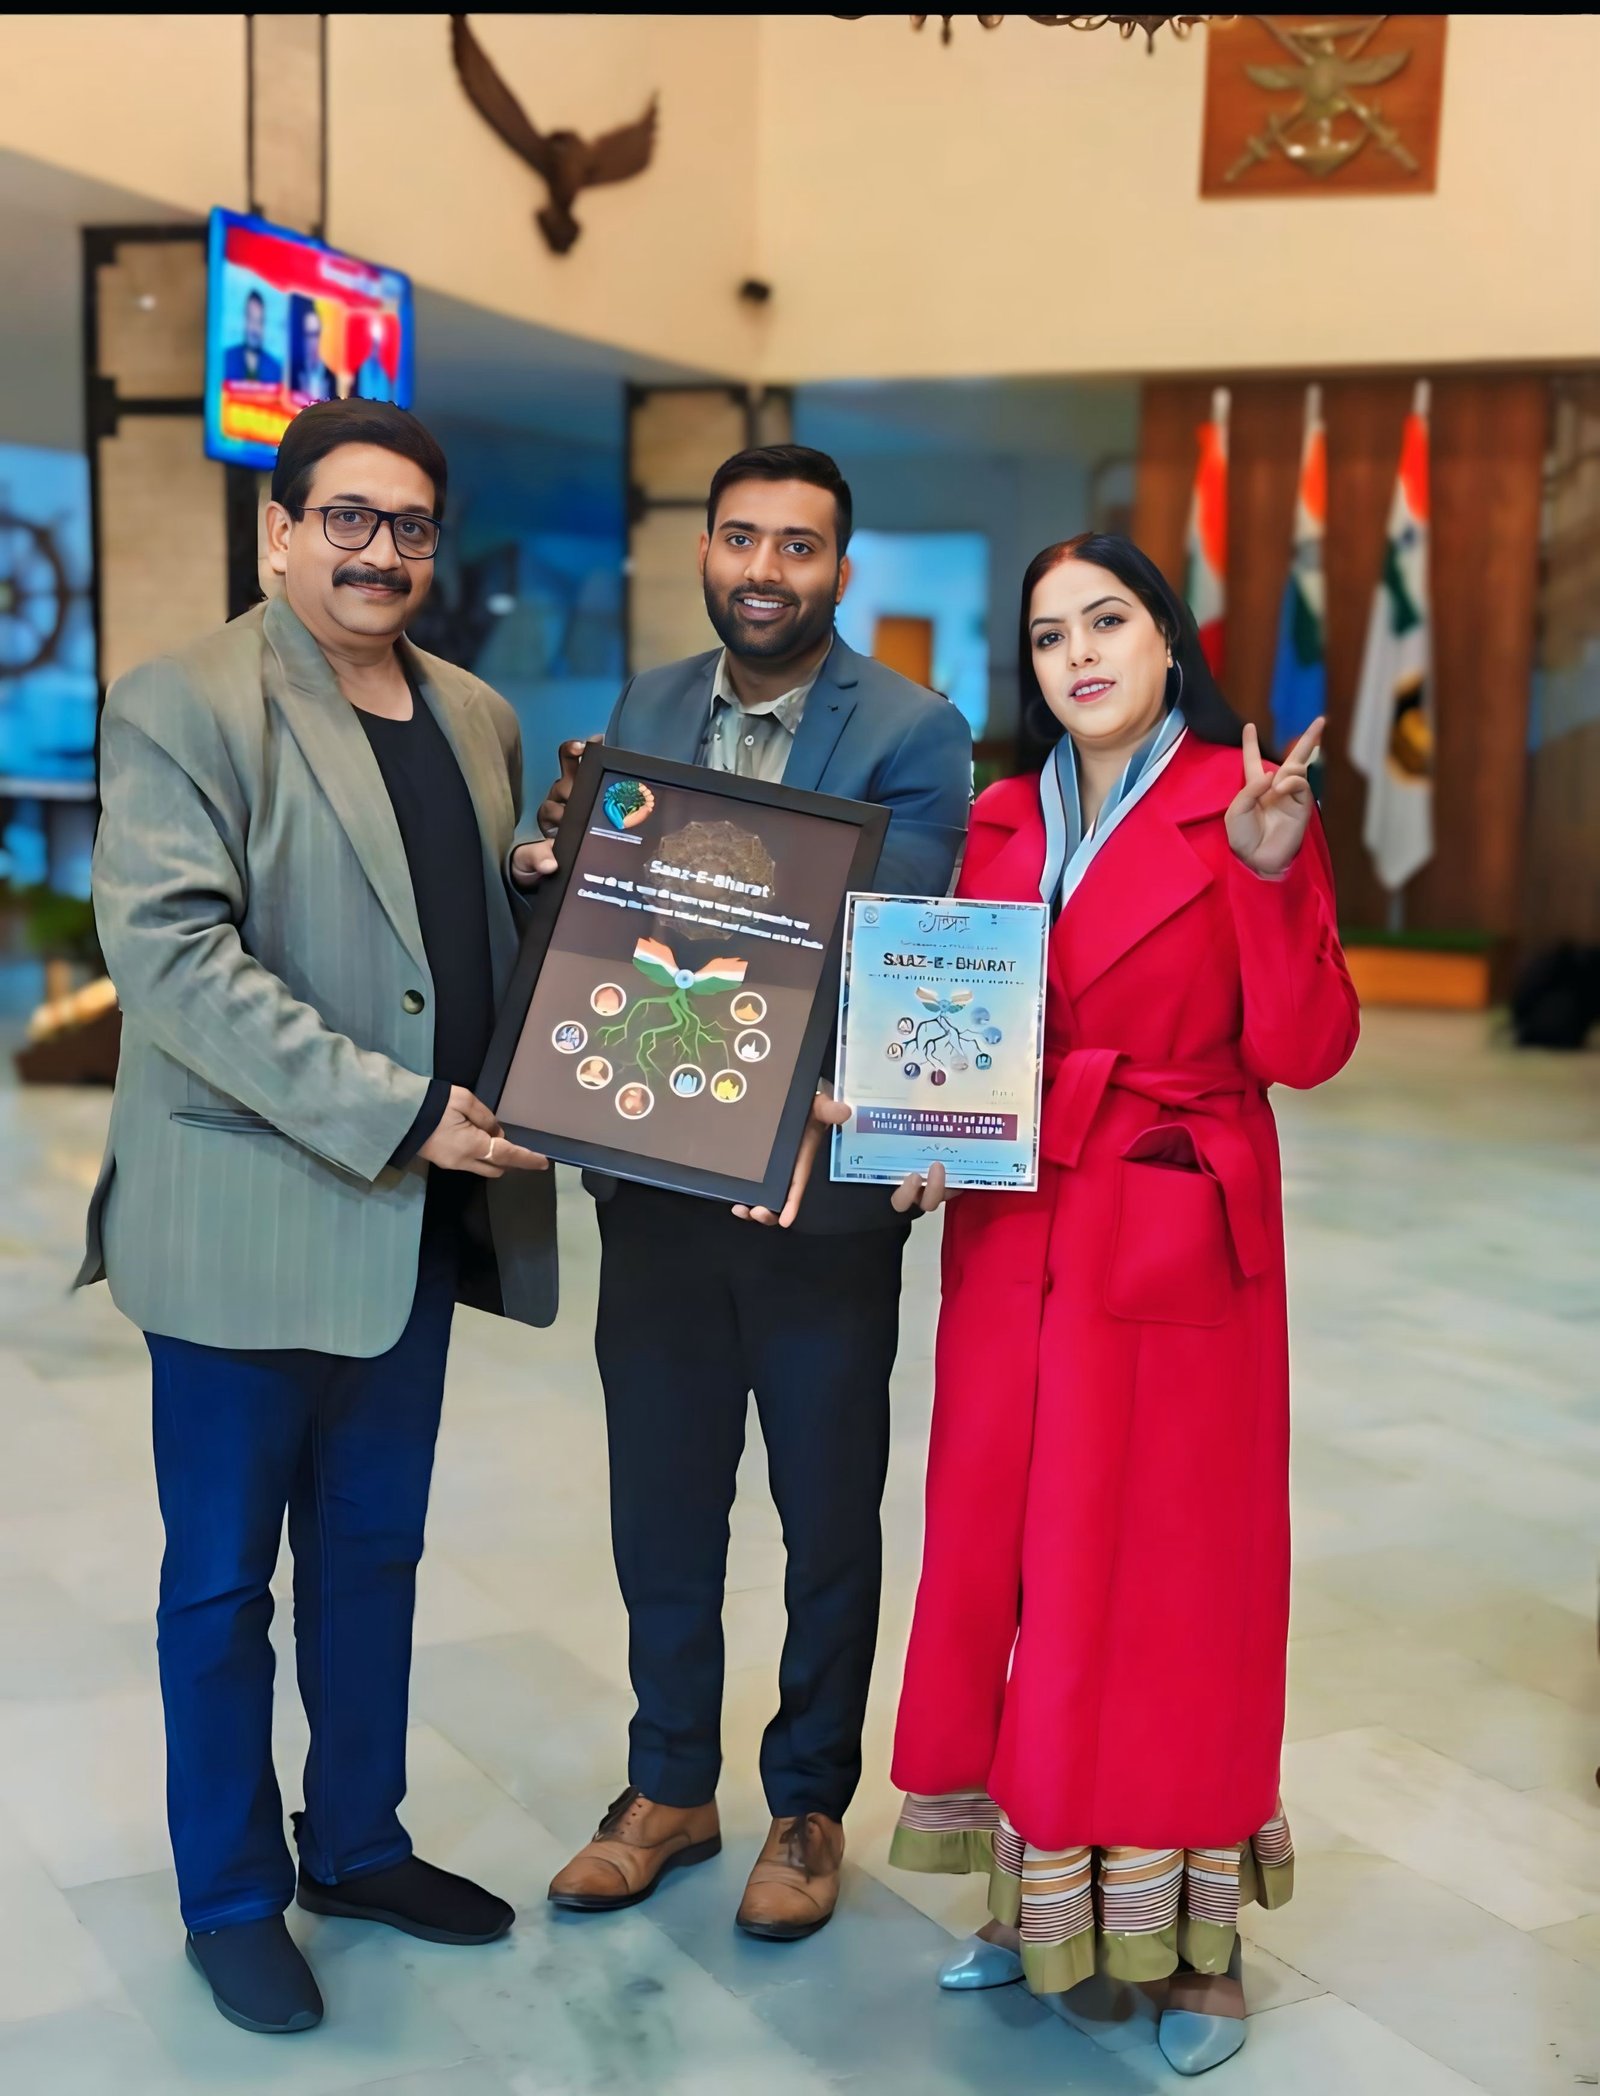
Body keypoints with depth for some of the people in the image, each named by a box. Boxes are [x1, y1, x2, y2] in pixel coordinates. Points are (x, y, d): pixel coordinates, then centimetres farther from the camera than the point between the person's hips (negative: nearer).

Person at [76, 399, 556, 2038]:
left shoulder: (477, 719, 12)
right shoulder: (185, 706, -9)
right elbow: (170, 951, -19)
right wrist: (389, 1111, -23)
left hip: (419, 1221, 6)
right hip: (247, 1222, -6)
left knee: (375, 1555, 18)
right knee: (223, 1579, 9)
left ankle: (358, 1843, 36)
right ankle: (232, 1898, 27)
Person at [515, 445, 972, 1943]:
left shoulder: (912, 736, -10)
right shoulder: (640, 715, 6)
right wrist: (559, 858, -17)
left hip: (823, 1194, -4)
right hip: (656, 1185, 4)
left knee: (828, 1520, 12)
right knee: (660, 1505, 16)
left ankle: (809, 1805, 33)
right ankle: (669, 1788, 37)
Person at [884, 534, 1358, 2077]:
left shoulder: (1243, 805, -4)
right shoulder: (1002, 823, 10)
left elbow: (1302, 1051, -11)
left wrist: (1271, 872, -23)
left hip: (1177, 1245, -4)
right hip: (1016, 1243, 5)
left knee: (1170, 1568, 3)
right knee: (1009, 1554, 9)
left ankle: (1195, 1933, 19)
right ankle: (1039, 1891, 27)